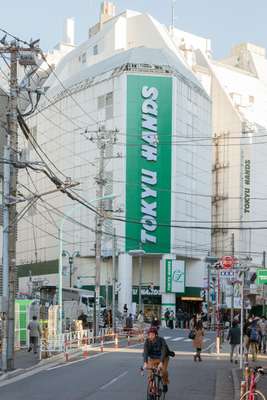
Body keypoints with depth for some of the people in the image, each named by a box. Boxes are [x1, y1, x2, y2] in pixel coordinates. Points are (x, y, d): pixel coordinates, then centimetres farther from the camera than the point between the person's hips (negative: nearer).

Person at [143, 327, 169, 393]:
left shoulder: (161, 340, -26)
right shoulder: (147, 341, -18)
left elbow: (163, 352, -36)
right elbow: (145, 352, -28)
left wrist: (161, 363, -50)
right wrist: (145, 363, -44)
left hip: (163, 358, -3)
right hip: (152, 359, 3)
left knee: (163, 370, -26)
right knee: (150, 374, -13)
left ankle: (165, 384, 1)